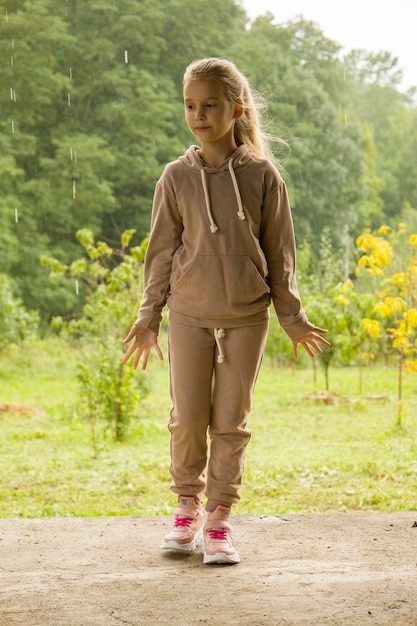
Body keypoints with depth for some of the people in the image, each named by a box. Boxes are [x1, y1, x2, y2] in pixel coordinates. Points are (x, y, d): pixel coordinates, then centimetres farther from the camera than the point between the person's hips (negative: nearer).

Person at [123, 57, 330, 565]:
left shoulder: (262, 175, -1)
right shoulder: (176, 177, 1)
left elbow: (279, 252, 5)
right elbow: (162, 250, 7)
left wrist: (293, 318, 8)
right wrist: (148, 317, 5)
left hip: (247, 315, 0)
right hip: (189, 313, 1)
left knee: (230, 422, 4)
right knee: (187, 417, 2)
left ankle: (219, 515, 16)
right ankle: (187, 506, 22)